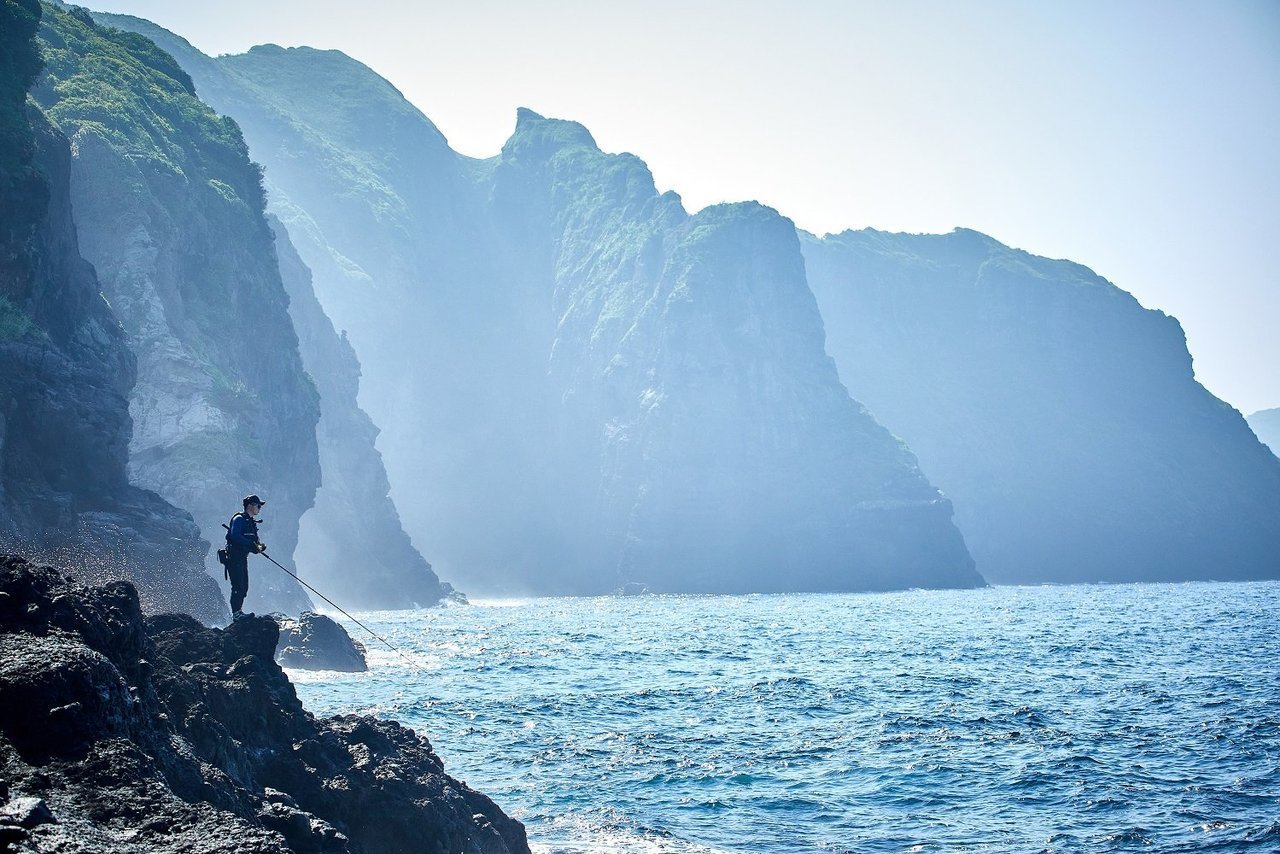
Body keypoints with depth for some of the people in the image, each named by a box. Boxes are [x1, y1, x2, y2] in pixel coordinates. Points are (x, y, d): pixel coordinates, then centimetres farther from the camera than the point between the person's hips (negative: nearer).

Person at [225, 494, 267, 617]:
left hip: (243, 558, 9)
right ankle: (236, 613, -11)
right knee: (238, 586, -12)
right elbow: (235, 536, -24)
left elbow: (254, 541, 18)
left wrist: (260, 546, -4)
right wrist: (252, 544, -25)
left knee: (244, 588, 8)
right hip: (234, 557, -9)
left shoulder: (251, 522, 19)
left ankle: (238, 613, 13)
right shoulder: (239, 519, -9)